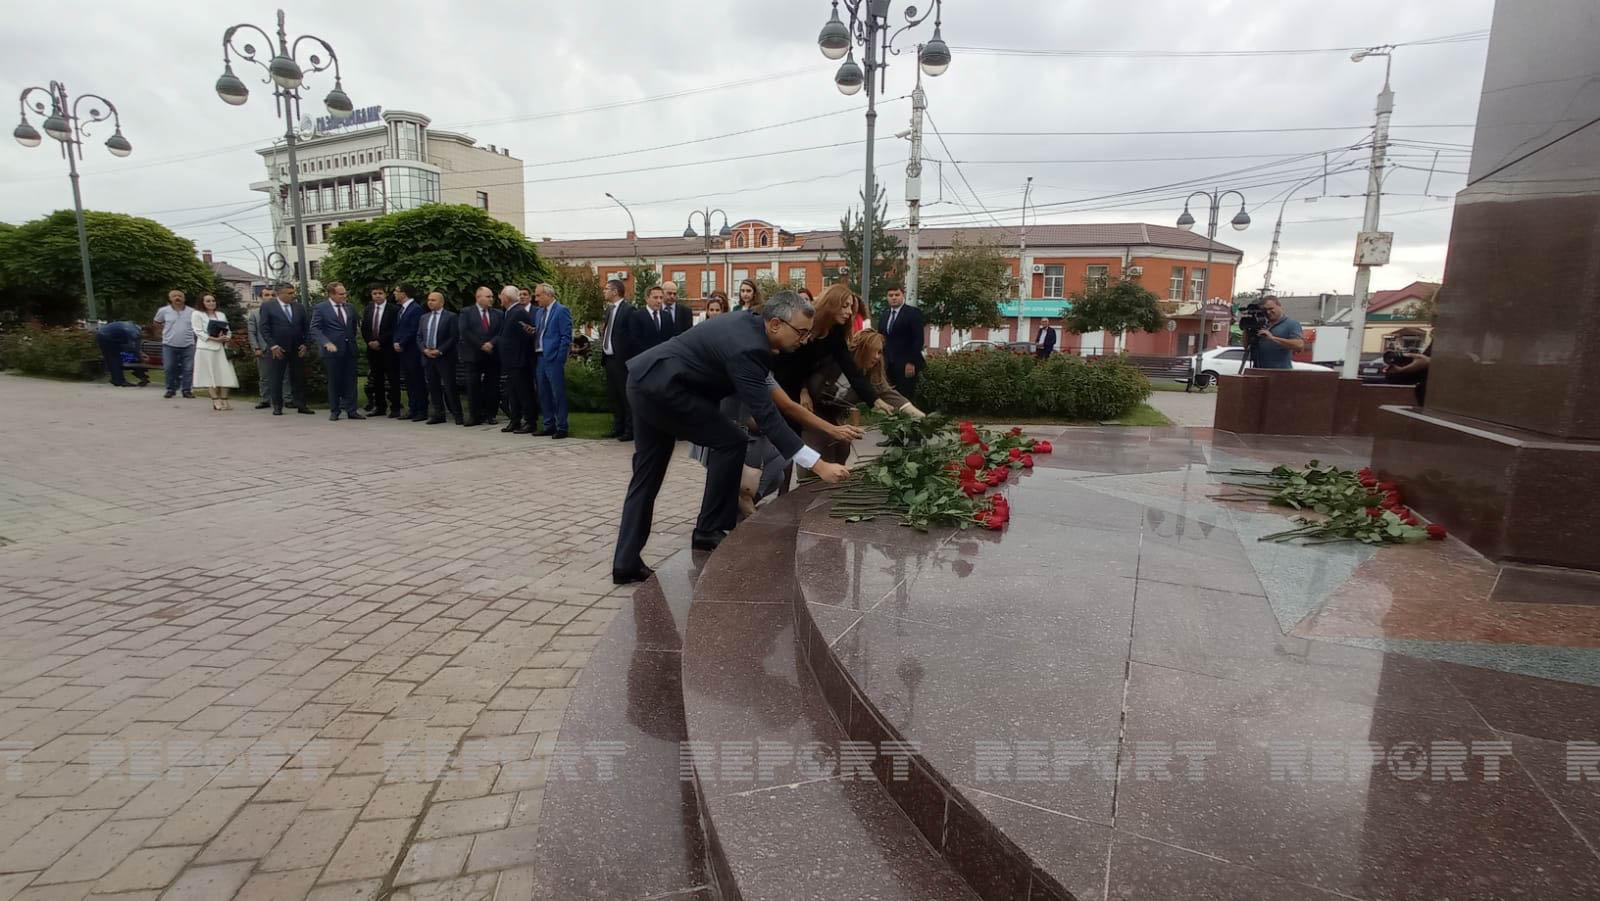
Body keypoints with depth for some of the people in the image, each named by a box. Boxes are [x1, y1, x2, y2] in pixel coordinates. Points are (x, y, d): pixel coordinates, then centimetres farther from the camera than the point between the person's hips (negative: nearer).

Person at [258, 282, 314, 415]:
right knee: (275, 378, 3)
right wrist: (273, 346, -11)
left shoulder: (300, 307, 9)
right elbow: (264, 329, -4)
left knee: (299, 377, 5)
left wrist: (305, 344, -2)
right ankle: (277, 406, 10)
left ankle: (301, 404, 11)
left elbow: (307, 327, 9)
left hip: (297, 349, 3)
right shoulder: (267, 307, 0)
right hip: (277, 349, -3)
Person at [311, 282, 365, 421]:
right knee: (334, 382, 3)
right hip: (333, 350, -4)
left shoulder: (349, 307, 11)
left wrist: (354, 341, 11)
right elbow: (315, 330, -8)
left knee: (350, 381, 3)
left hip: (350, 350, 4)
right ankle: (334, 411, 12)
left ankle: (351, 410, 6)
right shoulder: (320, 308, -2)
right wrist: (326, 343, -21)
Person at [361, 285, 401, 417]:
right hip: (372, 349, 6)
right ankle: (380, 407, 15)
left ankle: (395, 409, 0)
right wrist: (370, 342, -3)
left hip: (388, 349, -5)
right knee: (376, 379, 9)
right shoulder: (367, 310, 13)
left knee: (392, 379, -3)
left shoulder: (394, 310, -6)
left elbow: (394, 330, -11)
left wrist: (379, 341, -13)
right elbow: (364, 329, 13)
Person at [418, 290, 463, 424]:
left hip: (444, 357, -6)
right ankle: (438, 415, 14)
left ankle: (457, 415, 2)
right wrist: (425, 350, -3)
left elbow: (453, 337, -9)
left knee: (449, 387, -5)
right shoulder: (424, 317, 15)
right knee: (433, 388, 8)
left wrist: (439, 351, -14)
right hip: (427, 357, 6)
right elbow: (419, 337, 15)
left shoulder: (450, 317, -3)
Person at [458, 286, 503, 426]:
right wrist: (481, 345, -13)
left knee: (492, 386, 2)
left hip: (493, 355, 2)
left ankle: (490, 415, 10)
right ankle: (474, 416, 5)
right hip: (474, 355, -2)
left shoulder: (498, 314, 11)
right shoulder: (466, 313, 4)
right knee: (473, 386, -1)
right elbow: (464, 332, -7)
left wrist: (491, 343, -14)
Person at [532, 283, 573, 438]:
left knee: (558, 394, -3)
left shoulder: (562, 311, -7)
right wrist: (532, 331, 5)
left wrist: (560, 359, -15)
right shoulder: (538, 312, 17)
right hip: (539, 358, 8)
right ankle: (549, 425, 21)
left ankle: (561, 428, 3)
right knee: (543, 394, 12)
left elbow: (566, 337, -12)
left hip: (553, 358, -8)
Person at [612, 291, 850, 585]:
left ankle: (626, 563, 13)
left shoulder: (749, 325, 6)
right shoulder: (746, 348, -22)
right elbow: (766, 416, -27)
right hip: (662, 387, -10)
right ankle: (709, 530, 4)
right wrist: (819, 465, -30)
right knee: (730, 441, -6)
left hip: (645, 381, 10)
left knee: (646, 477, 11)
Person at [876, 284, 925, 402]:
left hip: (906, 364, -5)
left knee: (906, 399, -6)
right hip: (888, 364, 5)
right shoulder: (884, 315, 18)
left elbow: (918, 339, -9)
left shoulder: (913, 313, -2)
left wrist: (912, 362, -15)